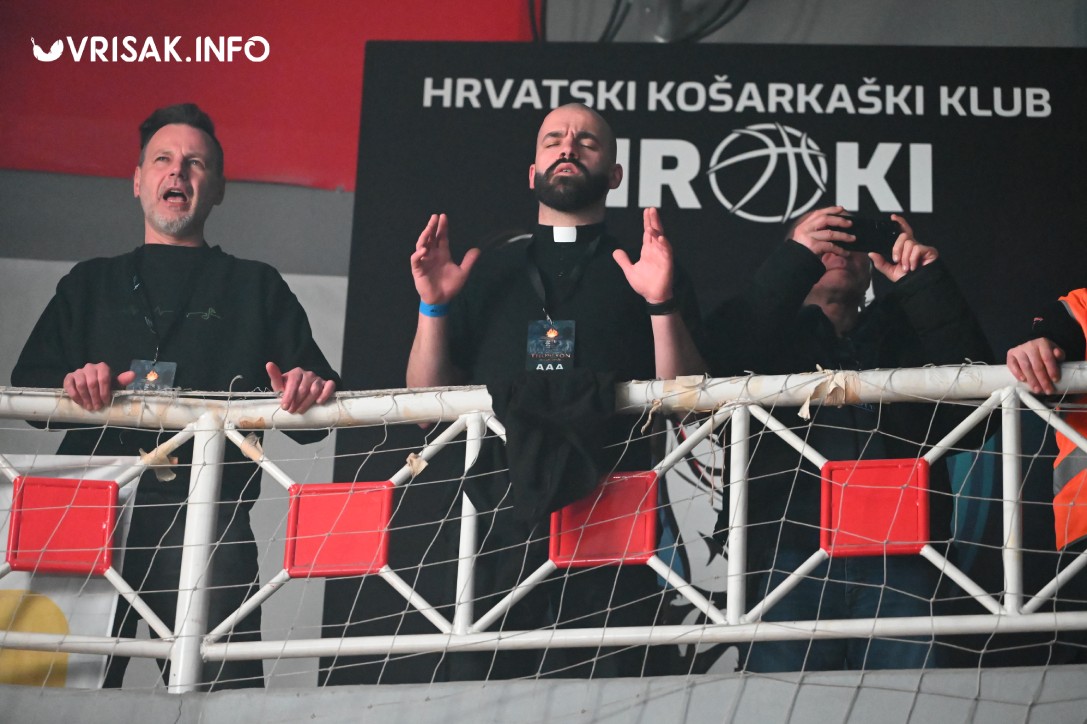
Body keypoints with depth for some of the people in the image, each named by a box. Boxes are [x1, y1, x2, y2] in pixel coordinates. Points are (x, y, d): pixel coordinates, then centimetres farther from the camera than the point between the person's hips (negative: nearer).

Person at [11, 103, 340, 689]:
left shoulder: (257, 288, 19)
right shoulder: (90, 283, 24)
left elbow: (311, 418, 12)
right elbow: (27, 385, 14)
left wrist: (307, 389, -12)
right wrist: (71, 386, -8)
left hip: (206, 520, -1)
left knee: (220, 687, -14)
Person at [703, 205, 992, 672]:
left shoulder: (904, 334, 25)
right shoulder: (774, 333, 21)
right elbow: (719, 362, -3)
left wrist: (927, 283, 1)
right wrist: (797, 260, -6)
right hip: (791, 545, -1)